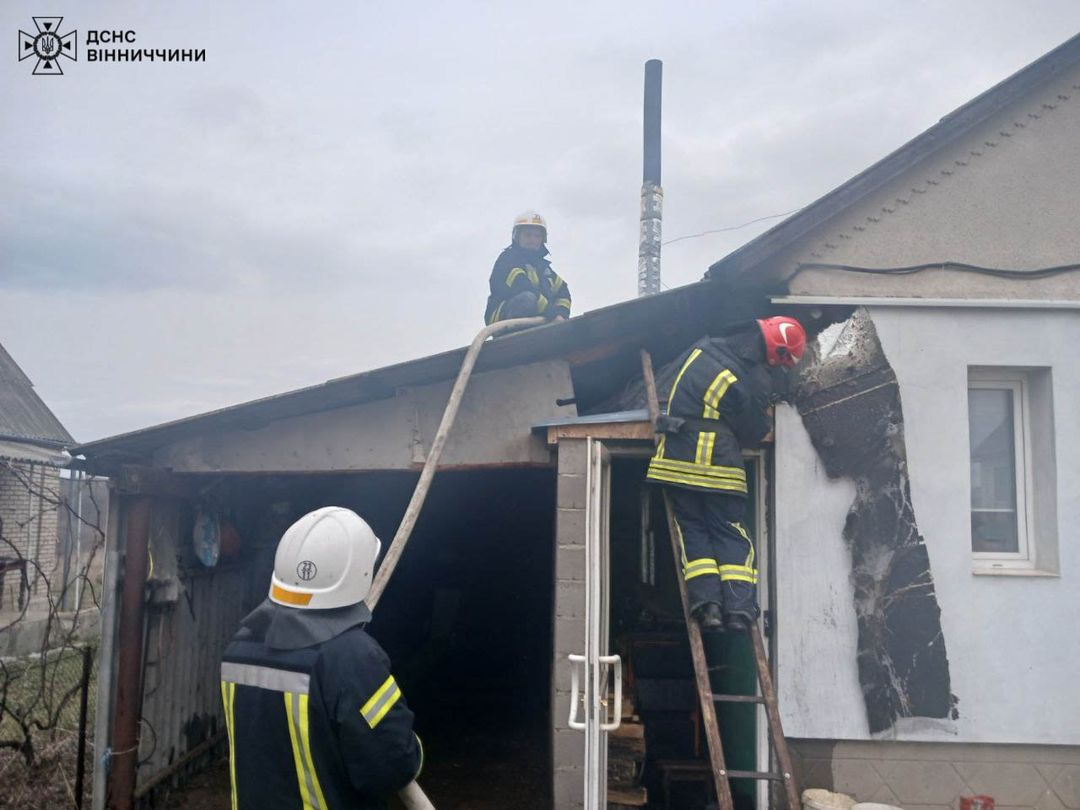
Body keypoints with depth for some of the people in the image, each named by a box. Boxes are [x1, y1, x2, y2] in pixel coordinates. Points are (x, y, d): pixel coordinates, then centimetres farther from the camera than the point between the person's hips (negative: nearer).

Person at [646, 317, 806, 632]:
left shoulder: (704, 349, 5)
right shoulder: (761, 384, -5)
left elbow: (672, 375, 22)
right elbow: (755, 434, 1)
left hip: (678, 458, 3)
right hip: (722, 462, -2)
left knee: (692, 527, 10)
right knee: (731, 532, 8)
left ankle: (706, 600, -3)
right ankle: (740, 606, -1)